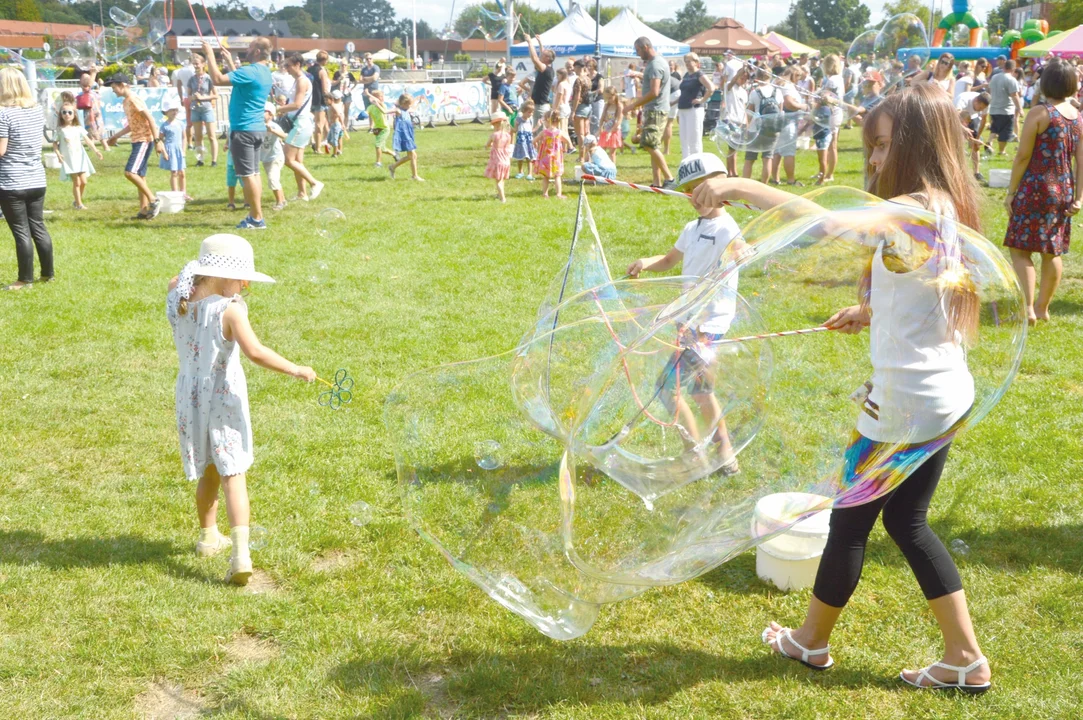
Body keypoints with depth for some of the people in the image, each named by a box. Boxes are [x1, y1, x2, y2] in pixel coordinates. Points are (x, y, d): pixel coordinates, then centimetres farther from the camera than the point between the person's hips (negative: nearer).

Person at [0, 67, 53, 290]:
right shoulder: (38, 109, 5)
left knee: (21, 232, 1)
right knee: (38, 227, 15)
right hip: (37, 180, 6)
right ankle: (48, 274, 22)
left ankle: (25, 279, 7)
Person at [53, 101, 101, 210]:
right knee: (76, 182, -5)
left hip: (80, 158, 3)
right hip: (68, 160, -3)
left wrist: (95, 150, -12)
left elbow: (87, 139, -1)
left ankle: (77, 202, 19)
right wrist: (58, 153, -16)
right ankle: (79, 204, 6)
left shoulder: (79, 128, 3)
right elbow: (55, 143, -1)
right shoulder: (60, 129, -3)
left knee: (83, 181, 1)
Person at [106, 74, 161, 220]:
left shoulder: (133, 99, -12)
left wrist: (157, 140, -22)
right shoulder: (126, 101, 16)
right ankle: (144, 210, 12)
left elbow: (150, 118, -18)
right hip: (137, 141, 10)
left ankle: (153, 200, -10)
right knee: (139, 175, 9)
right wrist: (116, 136, 31)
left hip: (144, 140, -10)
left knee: (130, 172, -17)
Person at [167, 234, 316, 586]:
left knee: (208, 473, 22)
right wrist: (296, 370, -21)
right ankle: (240, 552, -15)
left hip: (190, 403, 5)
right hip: (225, 402, -5)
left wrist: (203, 278, 12)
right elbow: (255, 352, -29)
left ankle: (209, 537, 39)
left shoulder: (177, 300, -2)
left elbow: (178, 281, 23)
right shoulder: (229, 309, -19)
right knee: (232, 476, -3)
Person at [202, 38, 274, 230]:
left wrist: (210, 54, -13)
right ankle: (255, 215, 16)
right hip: (256, 128, 10)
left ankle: (257, 219, -7)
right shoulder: (263, 72, 13)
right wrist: (229, 62, 32)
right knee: (253, 173, 12)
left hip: (244, 129, -10)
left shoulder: (251, 71, -18)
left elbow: (218, 79, -23)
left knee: (247, 175, -7)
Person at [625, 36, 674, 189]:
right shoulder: (653, 63, 16)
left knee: (650, 145, -13)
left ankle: (669, 178, -10)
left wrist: (634, 105, -18)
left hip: (656, 111, -10)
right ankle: (657, 183, 9)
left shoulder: (655, 65, -16)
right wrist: (636, 102, 19)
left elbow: (654, 92, -23)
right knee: (653, 147, 9)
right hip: (652, 110, 10)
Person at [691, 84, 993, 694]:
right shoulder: (947, 207, 7)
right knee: (907, 520, 20)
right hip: (945, 394, 9)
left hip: (908, 404, -9)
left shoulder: (915, 210, -23)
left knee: (851, 517, 10)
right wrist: (875, 310, 14)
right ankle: (964, 658, 25)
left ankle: (812, 640, 31)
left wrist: (740, 186, -34)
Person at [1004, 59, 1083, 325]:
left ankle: (1028, 308, -10)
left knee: (1020, 249, 0)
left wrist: (1011, 191, -4)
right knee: (1052, 252, 14)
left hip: (1035, 188, -6)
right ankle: (1043, 307, 24)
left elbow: (1023, 156, -11)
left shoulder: (1039, 113, -12)